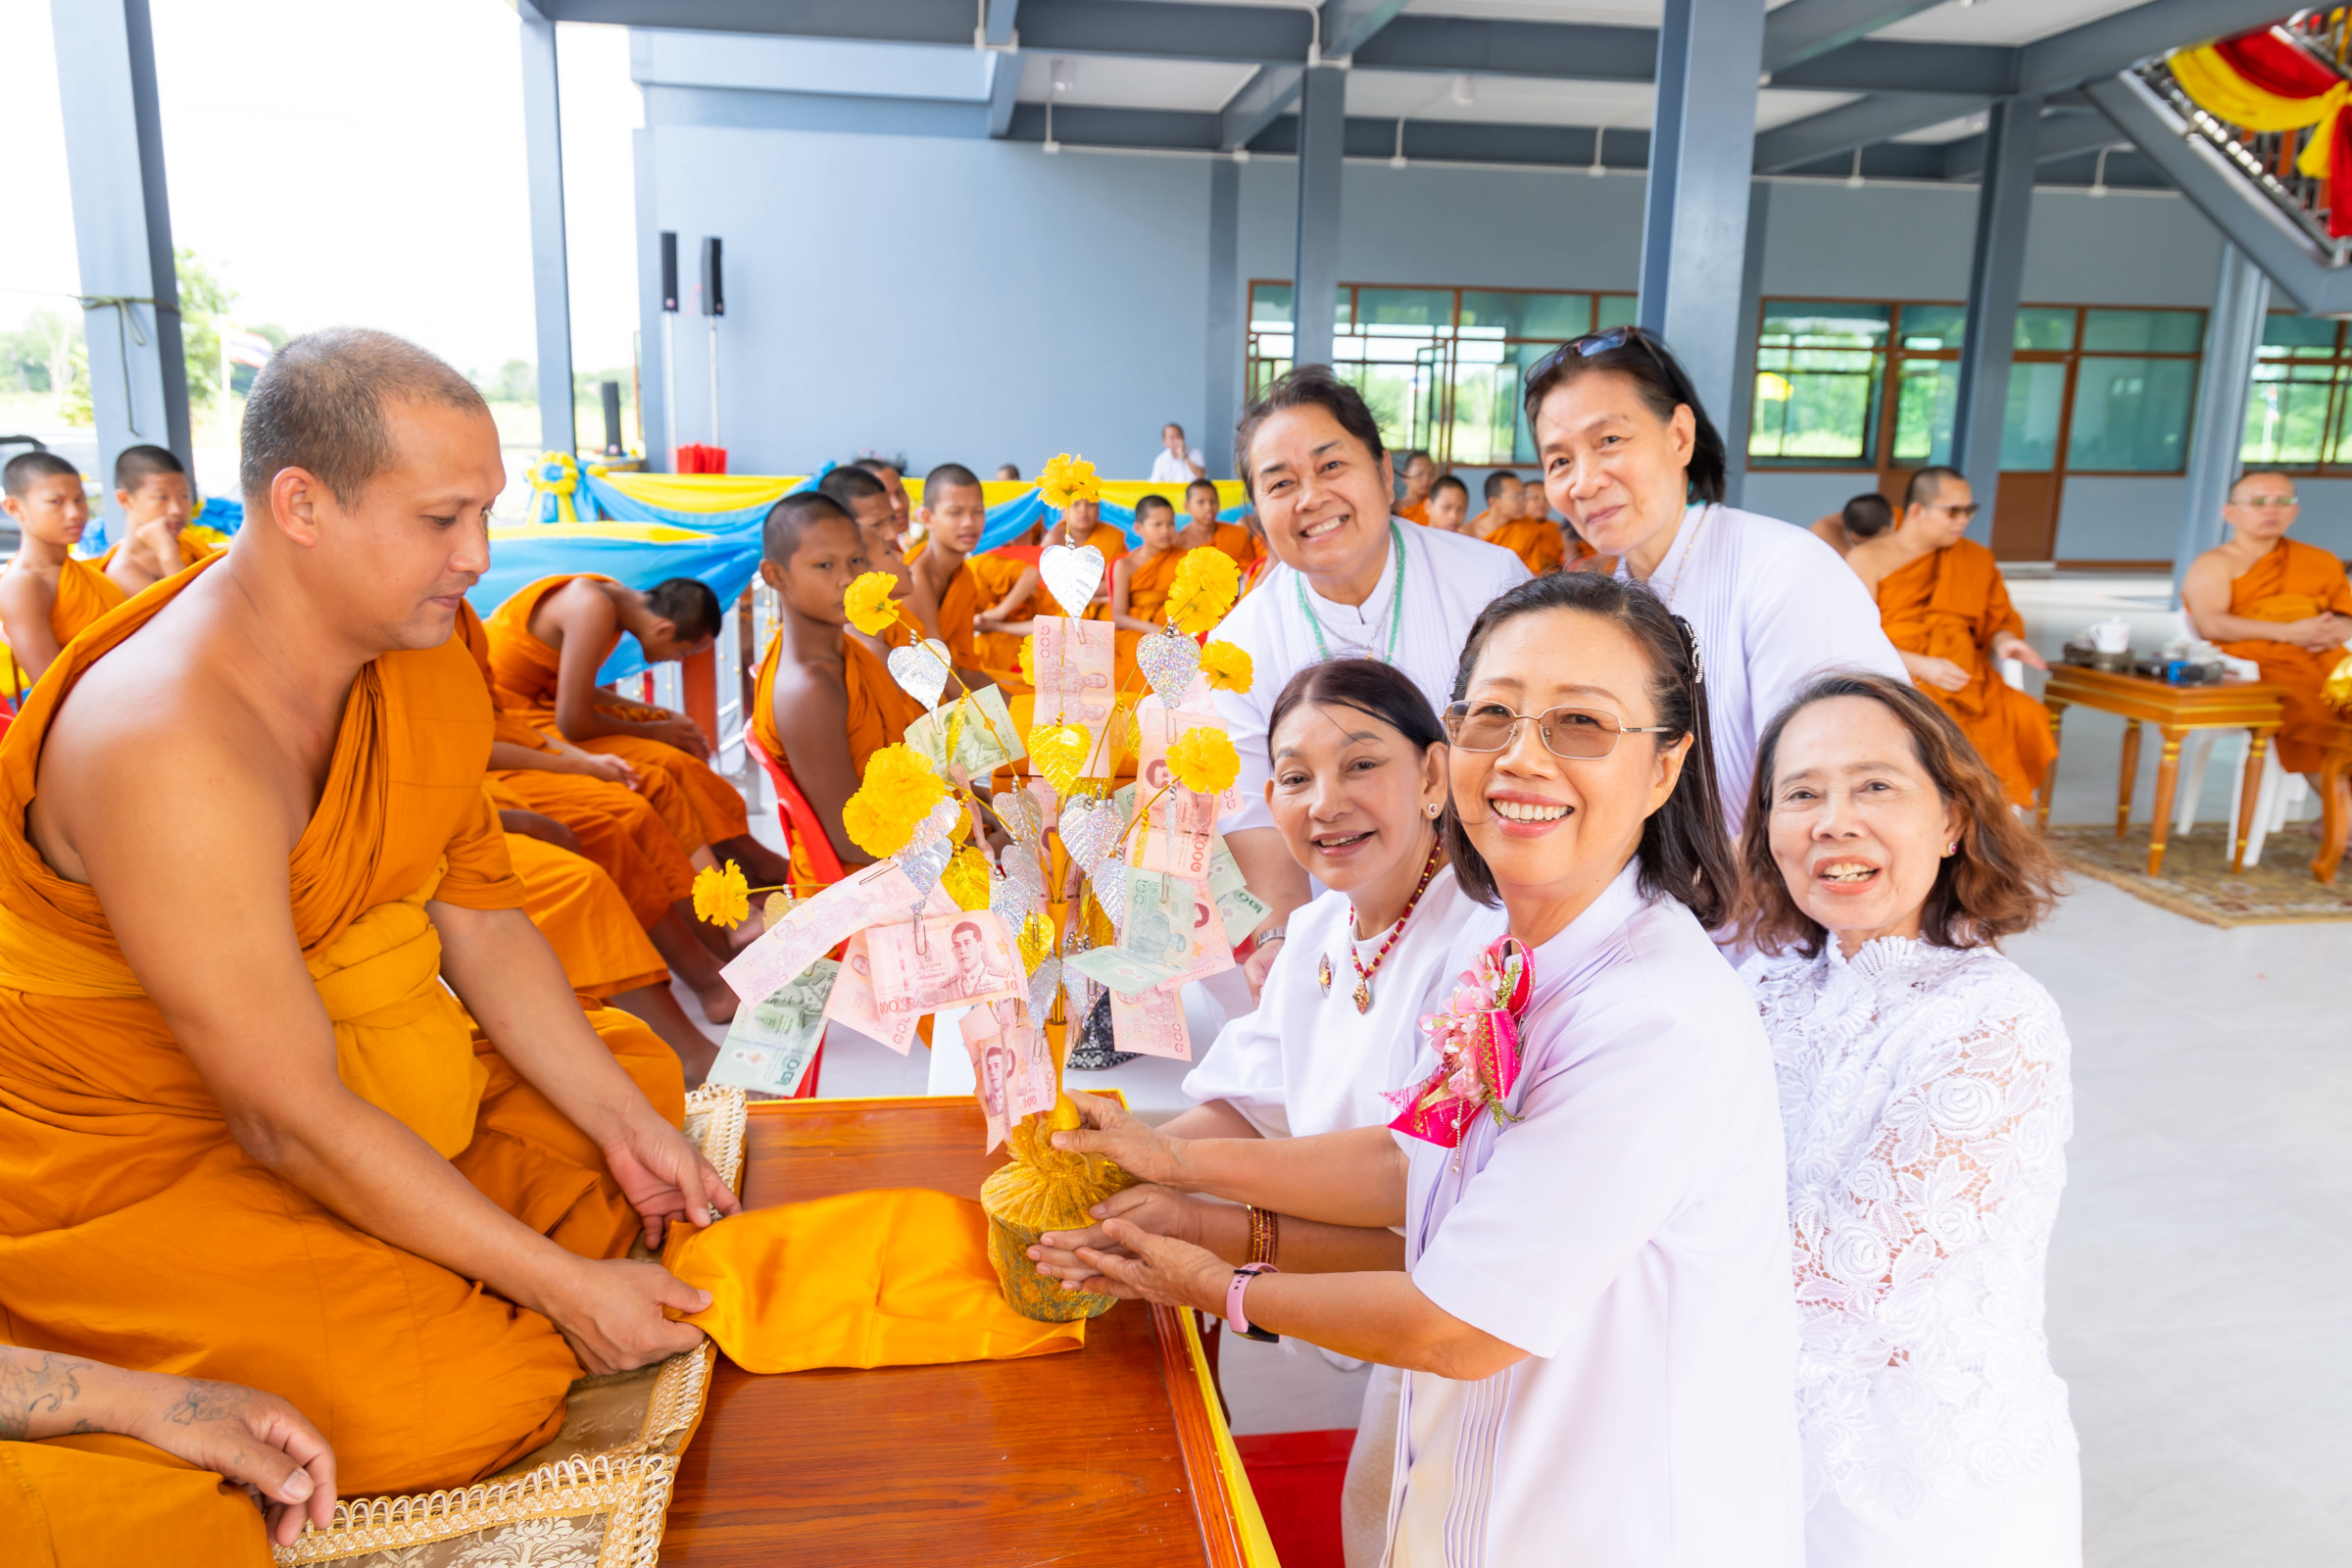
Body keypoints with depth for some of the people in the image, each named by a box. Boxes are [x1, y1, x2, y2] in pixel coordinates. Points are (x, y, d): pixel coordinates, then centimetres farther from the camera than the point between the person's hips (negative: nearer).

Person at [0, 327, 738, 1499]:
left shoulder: (419, 653, -6)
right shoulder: (168, 749, -33)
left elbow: (479, 923, 2)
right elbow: (289, 1120, -29)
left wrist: (628, 1126, -4)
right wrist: (562, 1286, -24)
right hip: (142, 1162, -8)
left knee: (632, 1071, 8)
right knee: (457, 1399, -25)